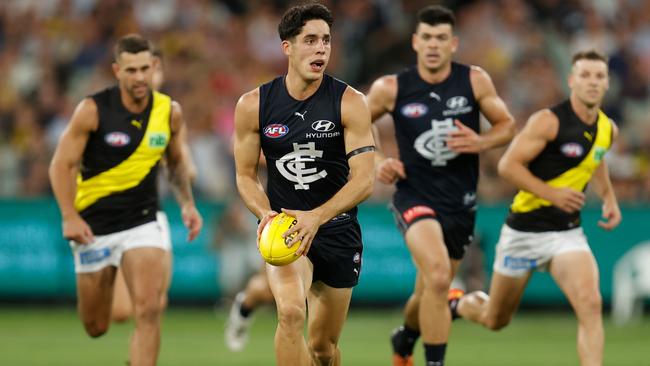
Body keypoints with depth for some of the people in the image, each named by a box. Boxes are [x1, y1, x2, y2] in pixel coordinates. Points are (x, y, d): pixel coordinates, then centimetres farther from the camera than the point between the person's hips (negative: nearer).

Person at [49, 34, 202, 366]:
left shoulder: (170, 112, -3)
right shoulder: (93, 110, -13)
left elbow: (176, 161, 15)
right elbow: (62, 164, -8)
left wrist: (187, 204, 0)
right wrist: (69, 217, -19)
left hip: (144, 222, 1)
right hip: (94, 226, -1)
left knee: (149, 310, -19)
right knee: (96, 327, 9)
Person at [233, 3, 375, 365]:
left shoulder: (350, 102, -9)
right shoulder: (253, 105, -4)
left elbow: (364, 180, -15)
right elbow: (246, 175, 5)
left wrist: (316, 217, -30)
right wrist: (266, 214, -16)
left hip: (337, 229, 1)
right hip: (284, 226, -1)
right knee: (291, 311, -29)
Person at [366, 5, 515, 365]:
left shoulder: (475, 81, -5)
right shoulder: (391, 88, -8)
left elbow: (507, 125, 6)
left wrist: (481, 142, -15)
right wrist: (376, 162, -8)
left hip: (460, 203, 3)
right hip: (415, 197, -3)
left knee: (430, 294, 16)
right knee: (437, 276, -29)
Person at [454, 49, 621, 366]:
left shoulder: (607, 129, 2)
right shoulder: (549, 121, -18)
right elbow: (508, 165, -19)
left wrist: (609, 198, 11)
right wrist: (552, 194, -25)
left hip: (568, 232, 4)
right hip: (525, 230, -4)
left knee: (590, 305, -23)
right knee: (495, 320, 14)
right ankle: (457, 304, 49)